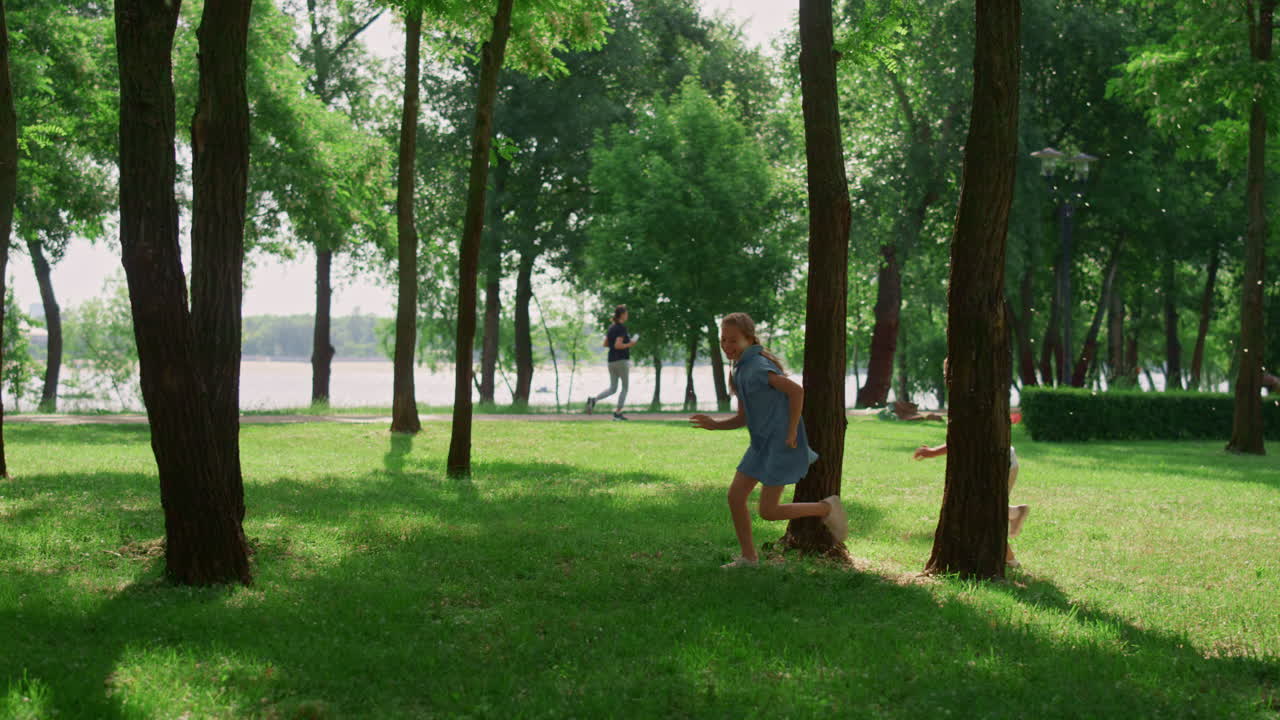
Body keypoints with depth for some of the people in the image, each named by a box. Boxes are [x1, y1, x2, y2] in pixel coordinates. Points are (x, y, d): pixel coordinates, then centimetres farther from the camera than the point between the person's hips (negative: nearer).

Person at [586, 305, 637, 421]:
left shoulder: (611, 327, 11)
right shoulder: (622, 327, -13)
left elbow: (605, 344, 14)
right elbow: (618, 345, -22)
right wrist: (630, 344, -8)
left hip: (611, 361, 7)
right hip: (622, 360, -7)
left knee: (612, 388, 11)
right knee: (625, 387, 7)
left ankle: (593, 399, -13)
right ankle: (618, 413, 4)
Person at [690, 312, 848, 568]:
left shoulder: (756, 367, -19)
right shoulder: (739, 371, 11)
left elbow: (796, 391, -26)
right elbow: (743, 418, 14)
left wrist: (792, 432, -21)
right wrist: (714, 424, -2)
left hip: (782, 444, -9)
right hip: (762, 443, 9)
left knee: (768, 511, -5)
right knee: (736, 495, 7)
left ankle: (826, 508, 12)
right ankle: (748, 556, 19)